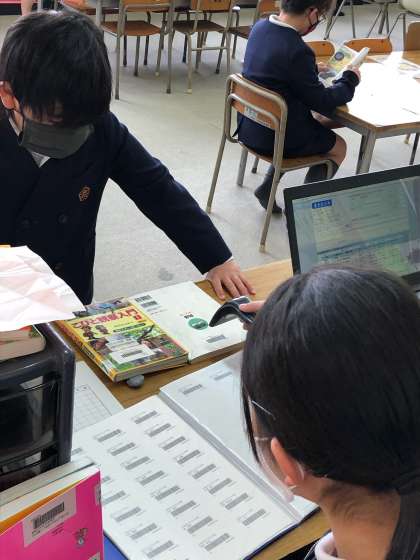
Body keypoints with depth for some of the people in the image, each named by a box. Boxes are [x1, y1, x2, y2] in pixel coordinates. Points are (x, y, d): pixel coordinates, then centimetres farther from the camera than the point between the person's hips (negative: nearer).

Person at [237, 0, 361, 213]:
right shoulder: (297, 51, -28)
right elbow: (322, 102, -16)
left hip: (248, 127, 8)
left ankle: (267, 187, 24)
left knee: (319, 123, 32)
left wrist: (312, 69, 17)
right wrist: (349, 79, -1)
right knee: (338, 147, 17)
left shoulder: (260, 27, -3)